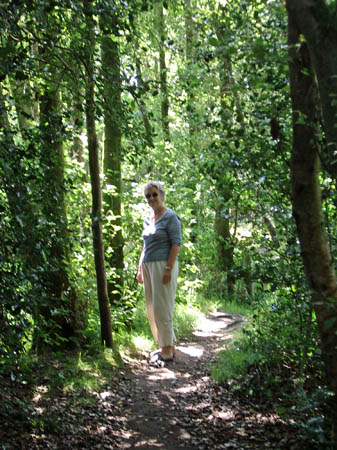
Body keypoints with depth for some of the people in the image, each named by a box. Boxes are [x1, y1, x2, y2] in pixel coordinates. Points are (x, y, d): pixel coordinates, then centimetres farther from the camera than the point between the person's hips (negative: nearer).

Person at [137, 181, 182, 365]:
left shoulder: (170, 217, -7)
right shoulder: (148, 219, 16)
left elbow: (176, 243, -13)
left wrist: (169, 269, -19)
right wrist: (140, 268, 18)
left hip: (163, 265, -8)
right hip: (148, 266, 8)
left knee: (162, 307, -7)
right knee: (152, 308, 10)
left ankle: (167, 351, 1)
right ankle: (168, 347, 19)